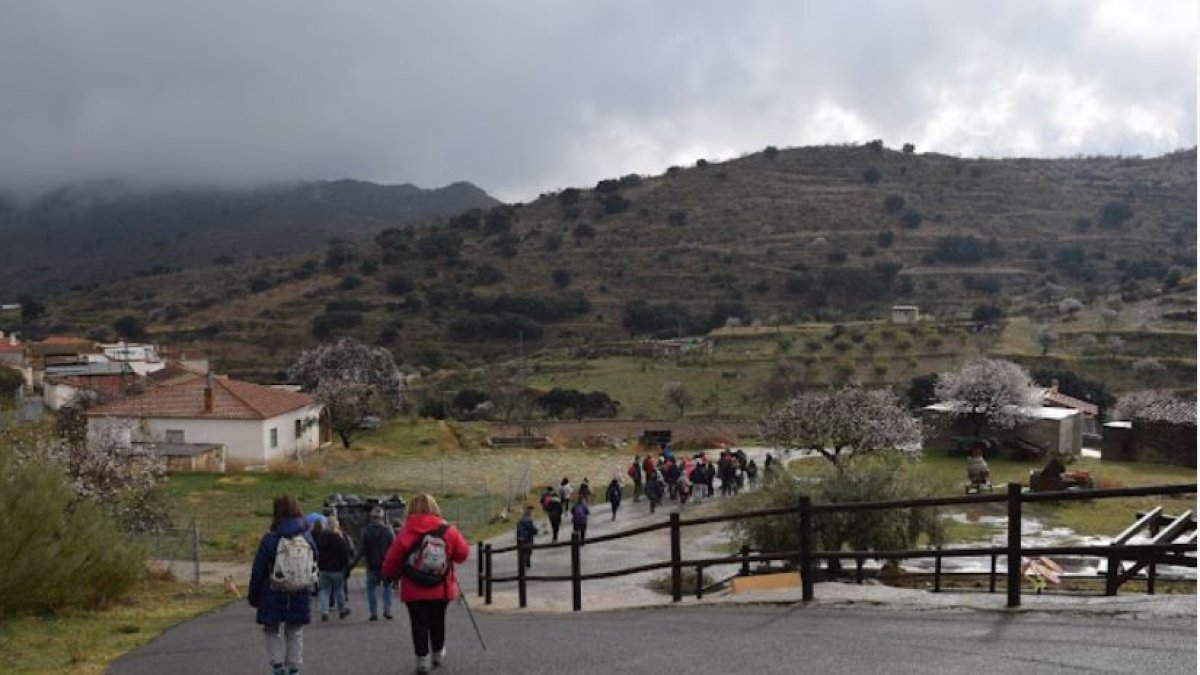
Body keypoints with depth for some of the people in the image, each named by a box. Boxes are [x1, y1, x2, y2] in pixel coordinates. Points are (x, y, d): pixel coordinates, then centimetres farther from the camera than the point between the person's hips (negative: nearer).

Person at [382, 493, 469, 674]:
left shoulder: (406, 532, -11)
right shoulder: (448, 530, -5)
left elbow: (392, 559, -10)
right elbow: (462, 553, 2)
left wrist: (390, 574, 11)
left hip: (414, 591, -2)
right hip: (441, 589, 3)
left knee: (419, 624, 6)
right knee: (438, 621, 20)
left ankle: (422, 658, 3)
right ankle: (438, 653, 34)